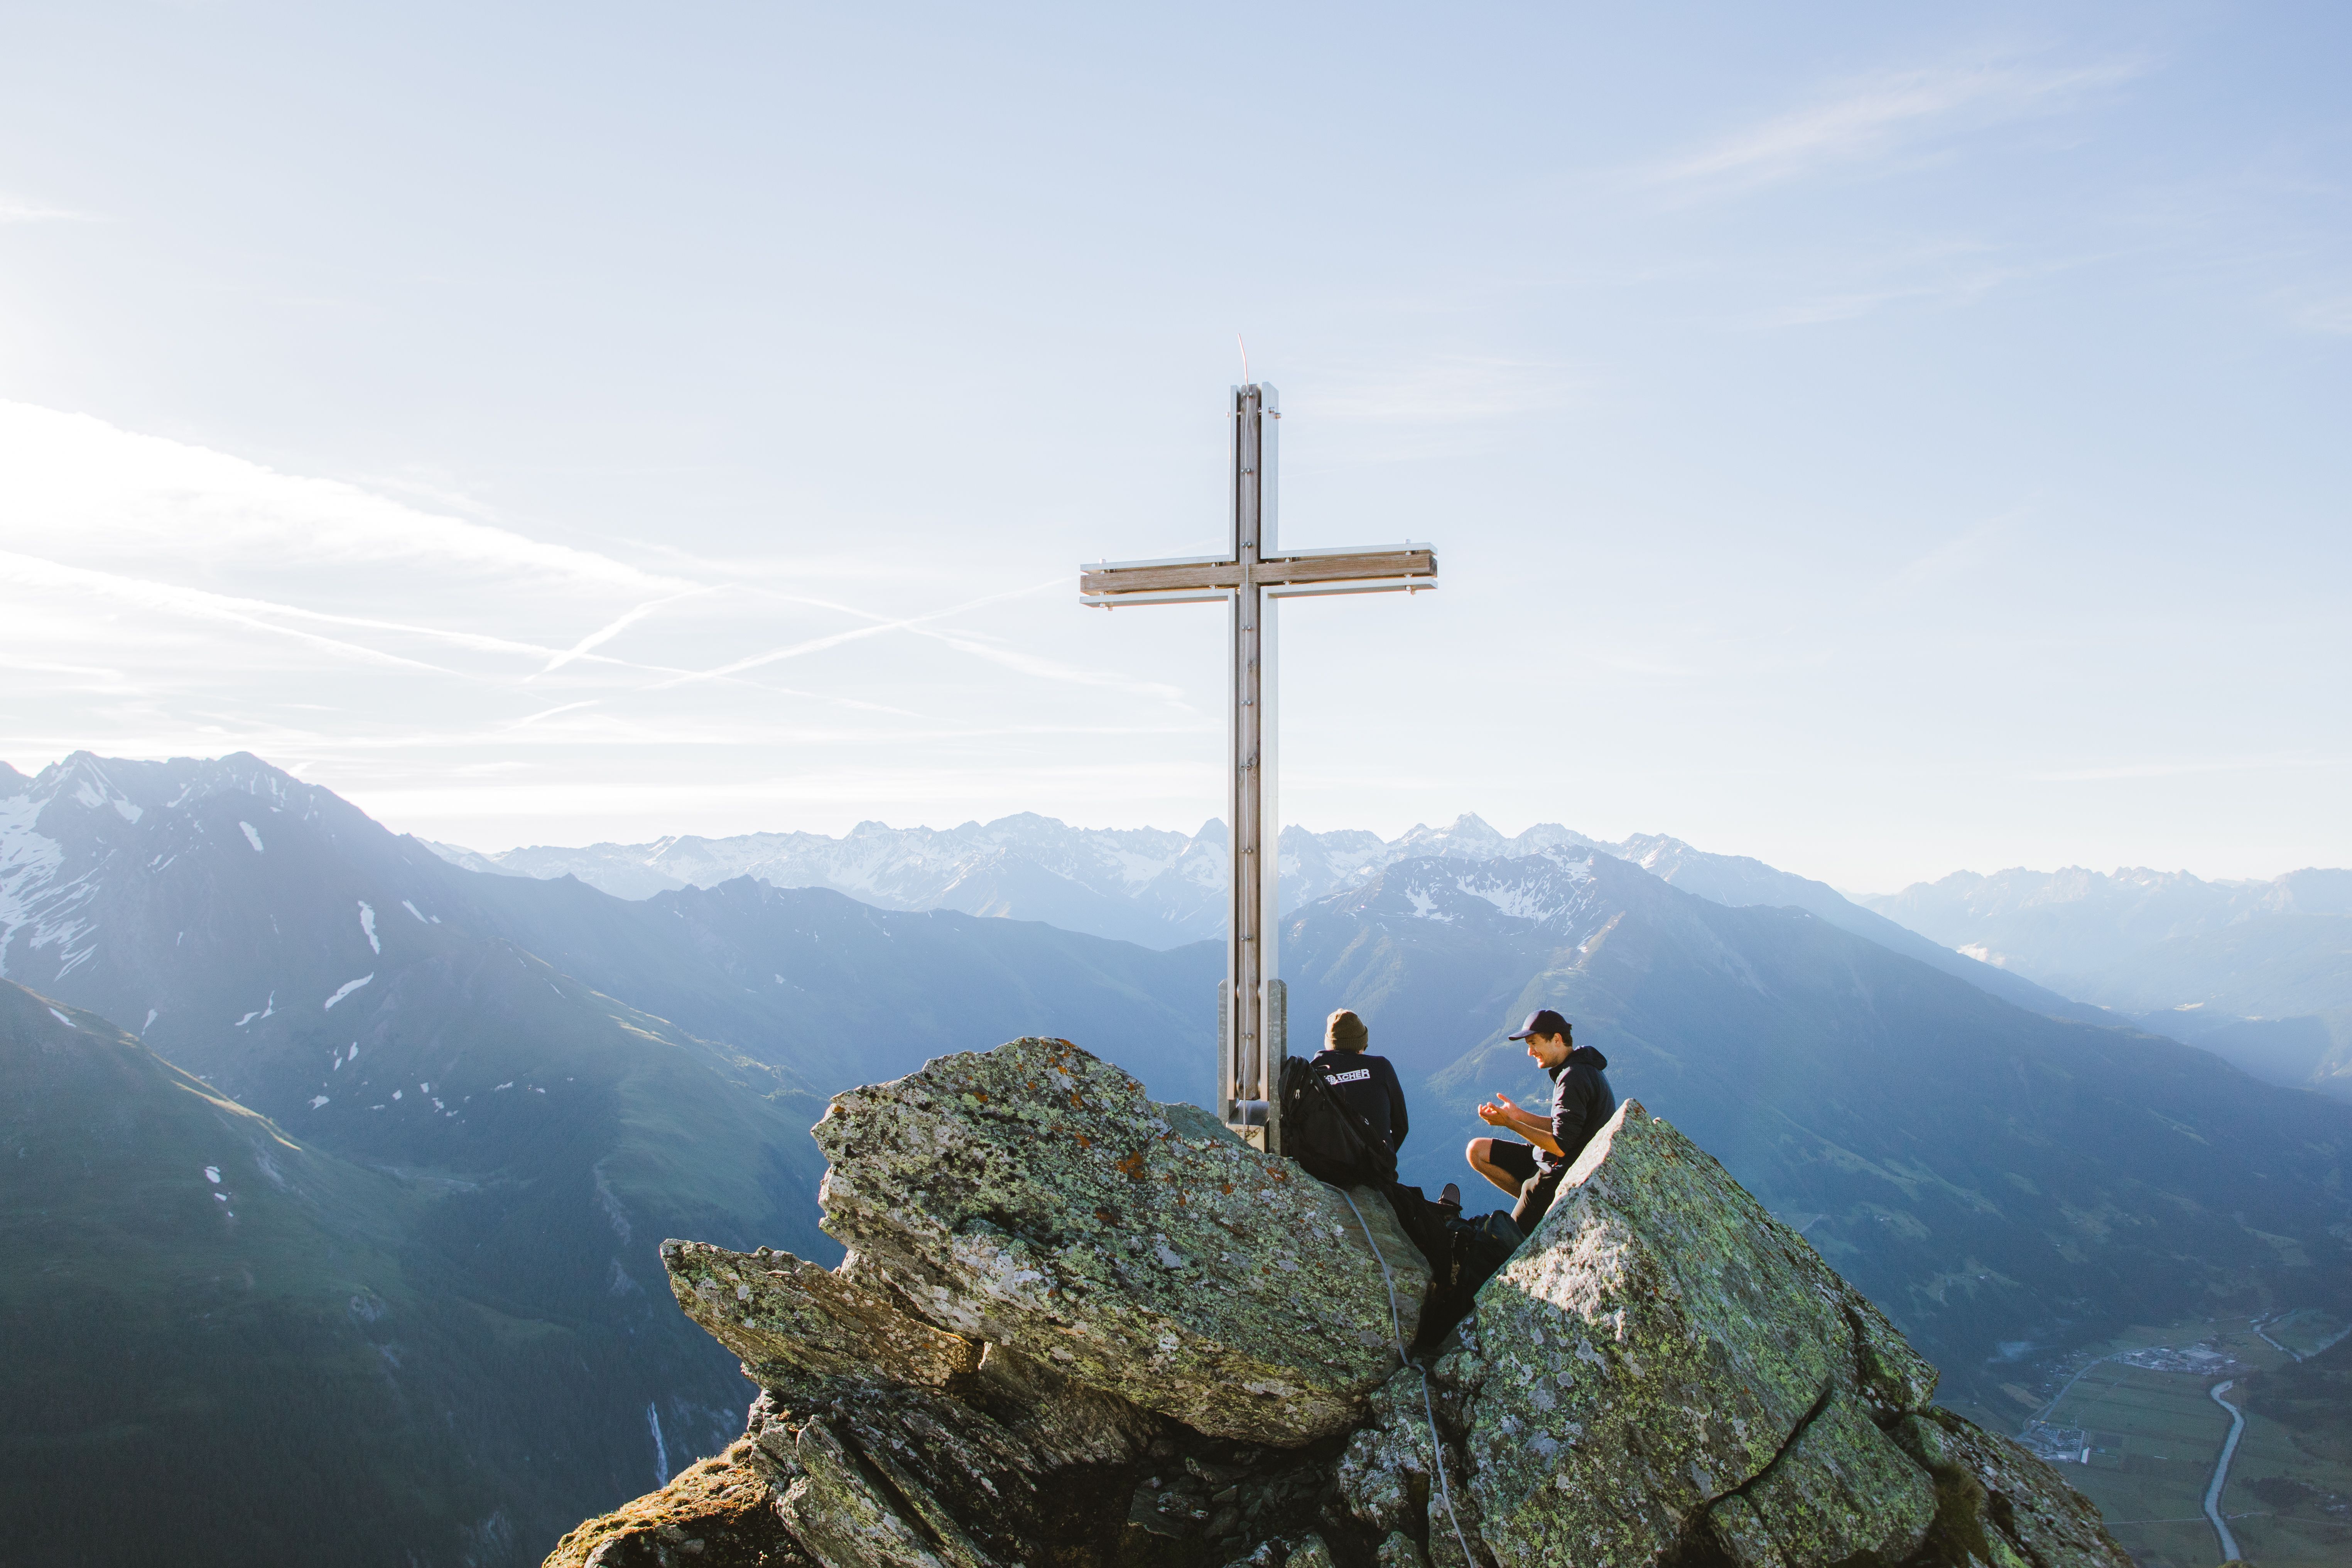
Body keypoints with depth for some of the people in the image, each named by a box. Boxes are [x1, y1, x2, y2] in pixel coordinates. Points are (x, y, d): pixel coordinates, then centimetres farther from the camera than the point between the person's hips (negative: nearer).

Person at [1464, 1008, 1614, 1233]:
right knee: (1477, 1150, 6)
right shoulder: (1579, 1069, 8)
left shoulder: (1574, 1078, -24)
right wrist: (1520, 1116, 1)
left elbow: (1560, 1146, -25)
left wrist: (1510, 1124, -19)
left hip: (1564, 1171, -10)